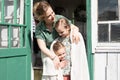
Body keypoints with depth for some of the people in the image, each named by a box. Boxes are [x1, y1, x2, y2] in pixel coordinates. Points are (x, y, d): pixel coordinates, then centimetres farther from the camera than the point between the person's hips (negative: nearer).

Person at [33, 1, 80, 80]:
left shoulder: (59, 18, -10)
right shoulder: (39, 28, -13)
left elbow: (74, 27, 0)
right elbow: (43, 47, -15)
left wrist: (75, 31, -25)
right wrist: (54, 57, -29)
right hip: (49, 53, -1)